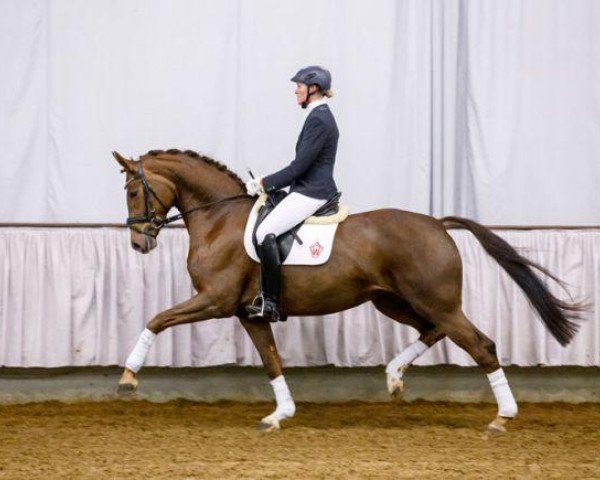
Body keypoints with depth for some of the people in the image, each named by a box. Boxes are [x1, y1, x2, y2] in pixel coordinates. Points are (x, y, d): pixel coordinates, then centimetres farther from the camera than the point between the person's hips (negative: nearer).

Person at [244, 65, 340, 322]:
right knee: (262, 224, 16)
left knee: (266, 232, -20)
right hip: (310, 189, 11)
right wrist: (267, 182, 15)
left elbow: (298, 166, -19)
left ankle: (271, 303, -21)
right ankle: (267, 293, 15)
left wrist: (264, 183, -11)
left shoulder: (318, 120, -16)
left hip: (311, 193, -11)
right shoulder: (321, 116, 17)